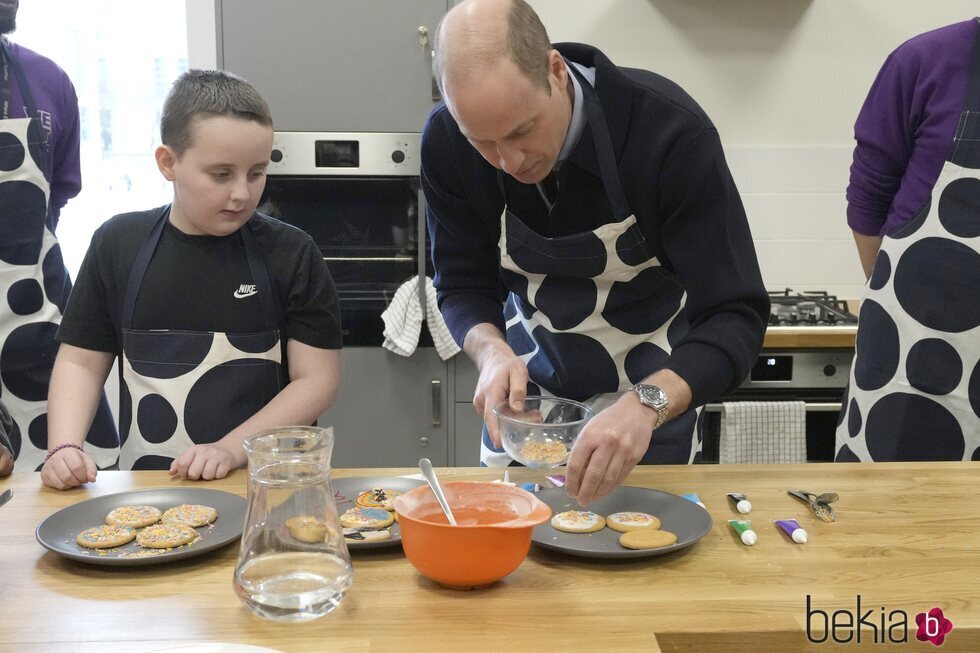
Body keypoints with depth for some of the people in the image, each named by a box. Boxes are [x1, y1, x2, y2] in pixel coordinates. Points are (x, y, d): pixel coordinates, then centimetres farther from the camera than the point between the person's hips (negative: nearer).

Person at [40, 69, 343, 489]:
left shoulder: (290, 254, -1)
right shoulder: (118, 245, 7)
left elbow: (317, 378, -2)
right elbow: (80, 361, 12)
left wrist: (230, 450, -12)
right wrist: (65, 447, -5)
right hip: (147, 486, 2)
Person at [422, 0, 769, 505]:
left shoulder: (671, 131, -31)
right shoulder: (446, 142, -20)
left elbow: (735, 318, -30)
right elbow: (463, 287, -8)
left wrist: (646, 405, -47)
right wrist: (492, 351, -30)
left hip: (656, 398, -2)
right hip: (526, 393, 3)